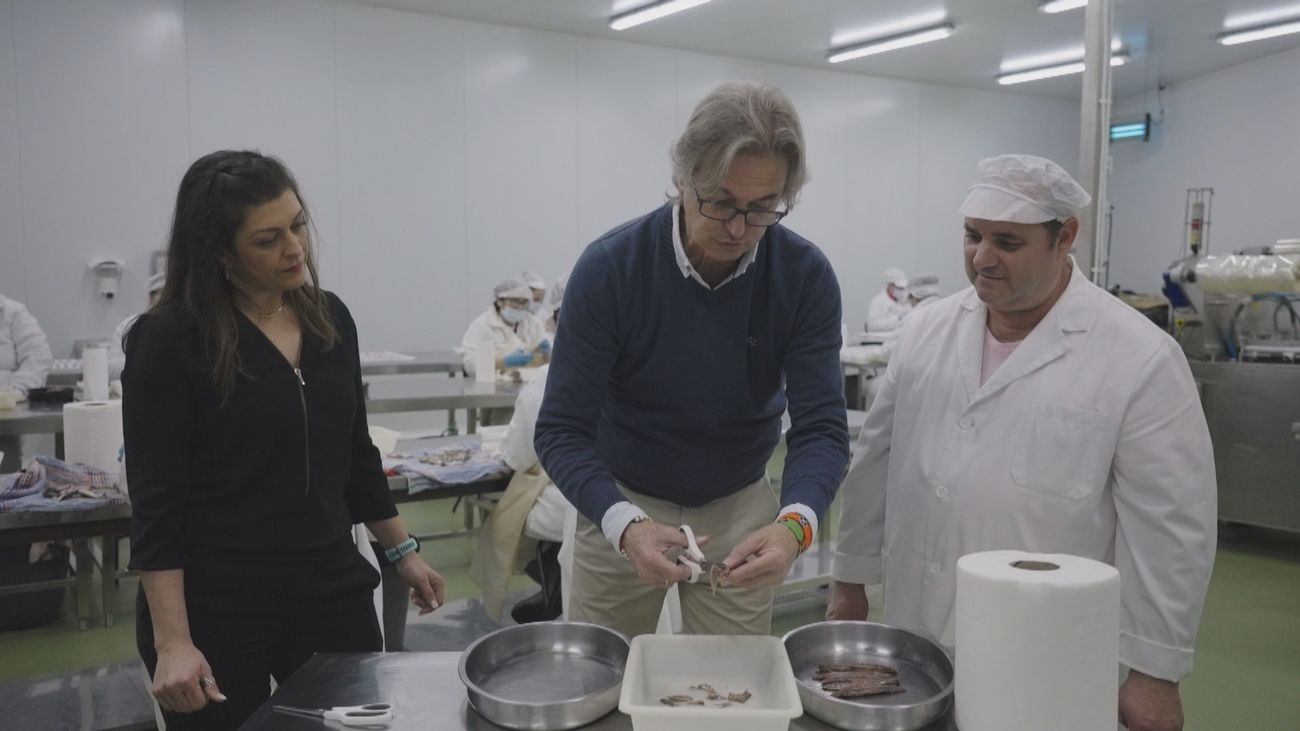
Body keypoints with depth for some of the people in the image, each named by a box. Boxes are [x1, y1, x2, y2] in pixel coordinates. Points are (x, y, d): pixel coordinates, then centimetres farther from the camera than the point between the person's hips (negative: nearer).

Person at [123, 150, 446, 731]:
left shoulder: (330, 318, 4)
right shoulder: (169, 339, -11)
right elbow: (156, 502, -12)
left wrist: (402, 551, 15)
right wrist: (172, 642, -16)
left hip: (332, 589, 5)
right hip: (216, 606, -4)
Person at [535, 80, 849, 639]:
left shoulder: (806, 276, -17)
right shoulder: (608, 268, -22)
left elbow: (821, 426, -18)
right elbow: (562, 429, -21)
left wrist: (794, 523, -38)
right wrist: (625, 525, -38)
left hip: (740, 509, 1)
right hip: (622, 505, -1)